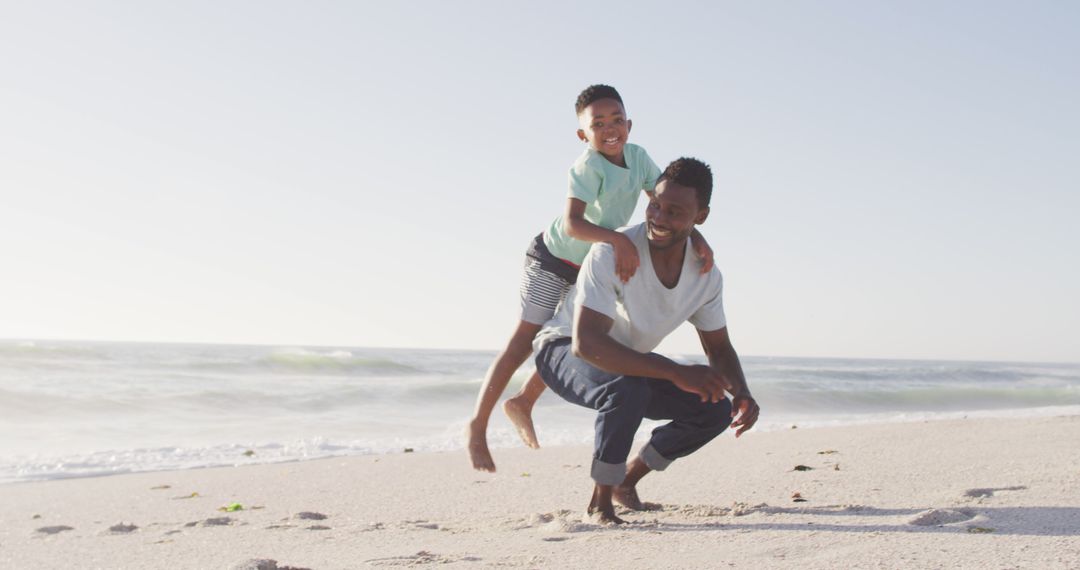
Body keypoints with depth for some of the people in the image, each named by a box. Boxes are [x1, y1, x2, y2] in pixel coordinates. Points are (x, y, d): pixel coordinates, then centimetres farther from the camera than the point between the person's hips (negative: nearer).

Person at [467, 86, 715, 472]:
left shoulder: (637, 157, -11)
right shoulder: (588, 166, -31)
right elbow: (571, 223, -43)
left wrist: (697, 238, -23)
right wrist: (618, 239, -55)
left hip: (592, 266, 7)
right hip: (553, 258, -7)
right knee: (526, 339, -7)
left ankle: (523, 403, 33)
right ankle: (477, 425, -1)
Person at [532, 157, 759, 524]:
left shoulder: (706, 275, -12)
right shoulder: (612, 254, -33)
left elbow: (719, 348, 1)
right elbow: (586, 343, -41)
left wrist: (742, 393, -22)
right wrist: (675, 372, -48)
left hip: (627, 364, 7)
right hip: (565, 351, -7)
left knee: (715, 410, -6)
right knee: (630, 390, -38)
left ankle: (627, 482, 13)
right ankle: (601, 501, -15)